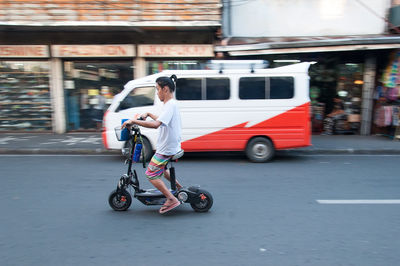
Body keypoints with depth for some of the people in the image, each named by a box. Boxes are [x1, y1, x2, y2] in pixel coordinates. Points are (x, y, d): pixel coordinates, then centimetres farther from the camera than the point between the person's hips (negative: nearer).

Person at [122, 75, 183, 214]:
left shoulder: (170, 105, -22)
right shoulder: (171, 104, 11)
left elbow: (156, 124, -36)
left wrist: (133, 121, -31)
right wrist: (149, 114, 28)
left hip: (166, 149, -10)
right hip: (171, 146, 10)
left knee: (151, 174, -3)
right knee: (161, 168, 28)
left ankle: (172, 199, -1)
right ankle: (178, 187, 36)